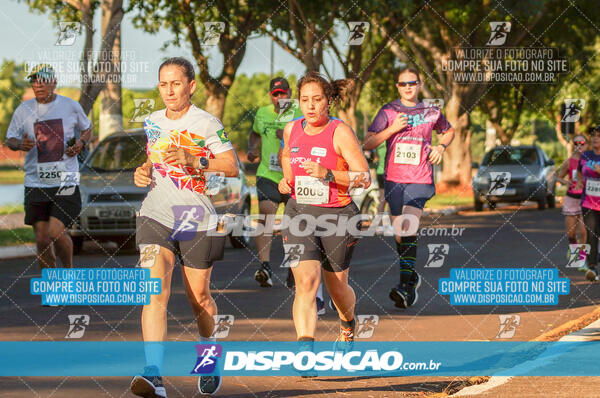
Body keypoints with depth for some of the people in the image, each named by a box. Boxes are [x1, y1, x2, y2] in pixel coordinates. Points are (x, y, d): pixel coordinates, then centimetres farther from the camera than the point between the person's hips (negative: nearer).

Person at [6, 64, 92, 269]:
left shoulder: (71, 106, 3)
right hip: (36, 182, 2)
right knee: (42, 239, 2)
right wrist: (19, 144, -13)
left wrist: (81, 143, -3)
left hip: (66, 181, -2)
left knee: (57, 232, -15)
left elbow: (87, 128, 19)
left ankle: (69, 270, 13)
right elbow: (9, 139, 10)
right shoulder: (23, 110, 4)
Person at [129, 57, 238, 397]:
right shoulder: (152, 123, 11)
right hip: (157, 215, 3)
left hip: (197, 217, -3)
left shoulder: (207, 123, -5)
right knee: (156, 291, -16)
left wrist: (194, 161, -22)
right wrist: (143, 172, 6)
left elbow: (232, 166, -8)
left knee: (199, 296, 9)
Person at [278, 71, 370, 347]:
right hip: (299, 213, 2)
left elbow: (364, 178, -17)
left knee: (337, 286, 14)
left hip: (336, 215, -2)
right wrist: (286, 180, 11)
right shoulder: (291, 129, 4)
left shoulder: (340, 132, -12)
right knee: (306, 281, -19)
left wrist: (328, 175, -29)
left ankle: (347, 323, 48)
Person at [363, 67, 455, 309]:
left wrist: (441, 146, 7)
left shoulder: (431, 112, 7)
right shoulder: (388, 111, 4)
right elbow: (368, 144, -1)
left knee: (408, 228, -20)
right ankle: (412, 277, 30)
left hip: (420, 181, -2)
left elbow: (449, 131, 27)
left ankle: (406, 286, -28)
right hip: (394, 180, 2)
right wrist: (392, 129, -13)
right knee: (399, 234, 9)